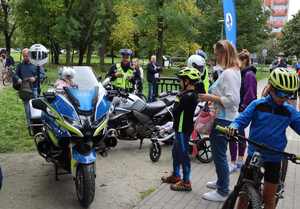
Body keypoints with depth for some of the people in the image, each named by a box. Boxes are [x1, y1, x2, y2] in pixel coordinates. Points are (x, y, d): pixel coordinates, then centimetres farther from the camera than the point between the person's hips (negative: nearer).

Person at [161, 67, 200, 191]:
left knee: (183, 154, -1)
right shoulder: (193, 94, 8)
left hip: (183, 129, -10)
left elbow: (175, 111, -24)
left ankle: (186, 182, 8)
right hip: (182, 128, 10)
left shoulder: (188, 96, -23)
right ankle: (176, 175, 36)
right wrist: (180, 98, -3)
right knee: (176, 151, 21)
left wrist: (178, 100, -8)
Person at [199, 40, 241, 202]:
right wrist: (212, 96, 10)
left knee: (219, 154, -1)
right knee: (218, 152, 22)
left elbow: (232, 100, -26)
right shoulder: (231, 71, 12)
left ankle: (223, 192, 11)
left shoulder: (229, 73, -20)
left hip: (224, 120, -11)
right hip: (223, 117, 11)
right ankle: (221, 182, 39)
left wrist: (211, 97, -20)